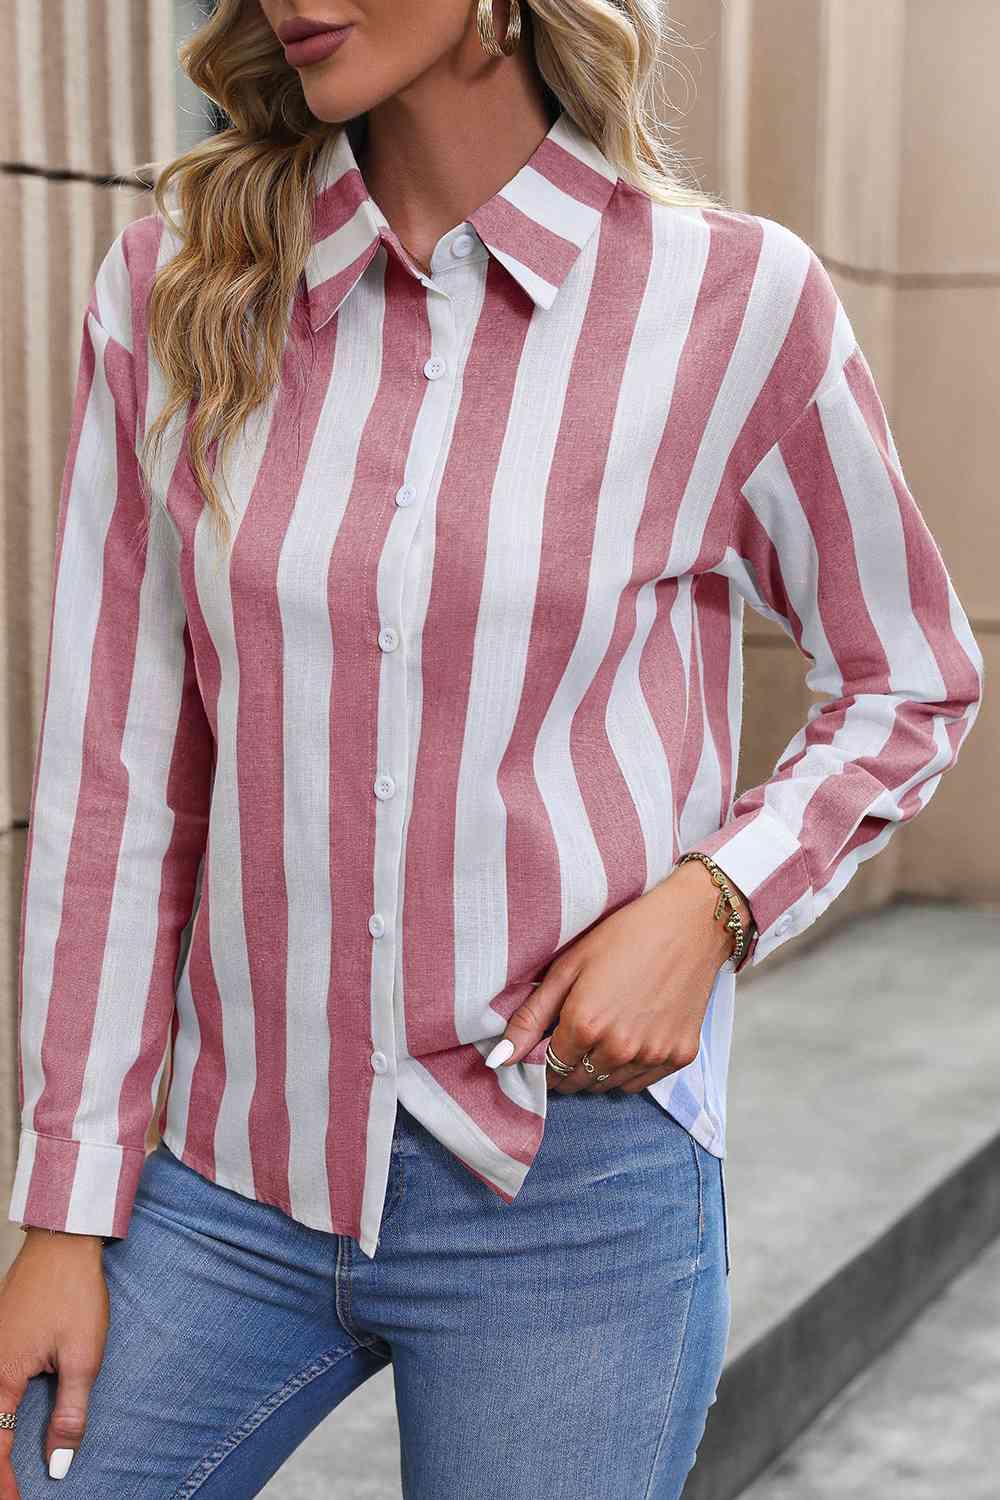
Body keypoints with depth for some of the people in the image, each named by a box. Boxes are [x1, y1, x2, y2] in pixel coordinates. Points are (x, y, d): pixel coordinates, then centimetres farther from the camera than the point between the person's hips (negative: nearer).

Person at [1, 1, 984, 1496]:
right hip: (231, 1175, 2)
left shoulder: (735, 297, -7)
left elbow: (916, 687, 7)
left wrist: (712, 900, -11)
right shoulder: (174, 282, -1)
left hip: (570, 1191, -2)